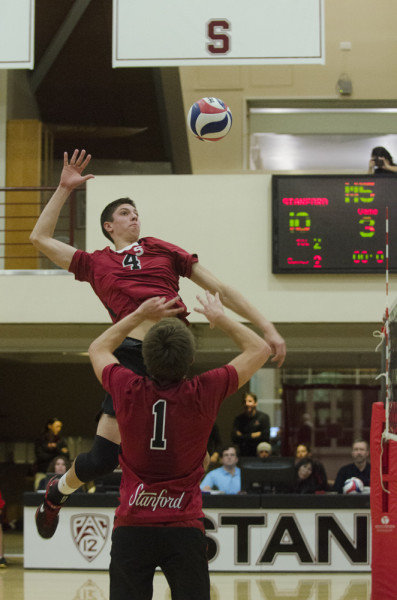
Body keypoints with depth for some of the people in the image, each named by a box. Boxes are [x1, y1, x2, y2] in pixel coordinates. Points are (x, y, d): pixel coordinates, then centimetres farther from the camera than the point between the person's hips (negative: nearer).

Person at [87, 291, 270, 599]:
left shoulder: (129, 391, -6)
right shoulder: (203, 394, -9)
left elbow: (98, 349, 18)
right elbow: (260, 350, 6)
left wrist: (140, 314, 19)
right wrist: (220, 318, 17)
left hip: (131, 527, 1)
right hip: (184, 527, -1)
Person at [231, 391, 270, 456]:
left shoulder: (264, 417, 0)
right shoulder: (239, 419, 7)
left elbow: (266, 437, -11)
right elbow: (234, 438, -3)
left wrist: (243, 437, -6)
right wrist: (252, 436, -8)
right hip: (243, 455, 2)